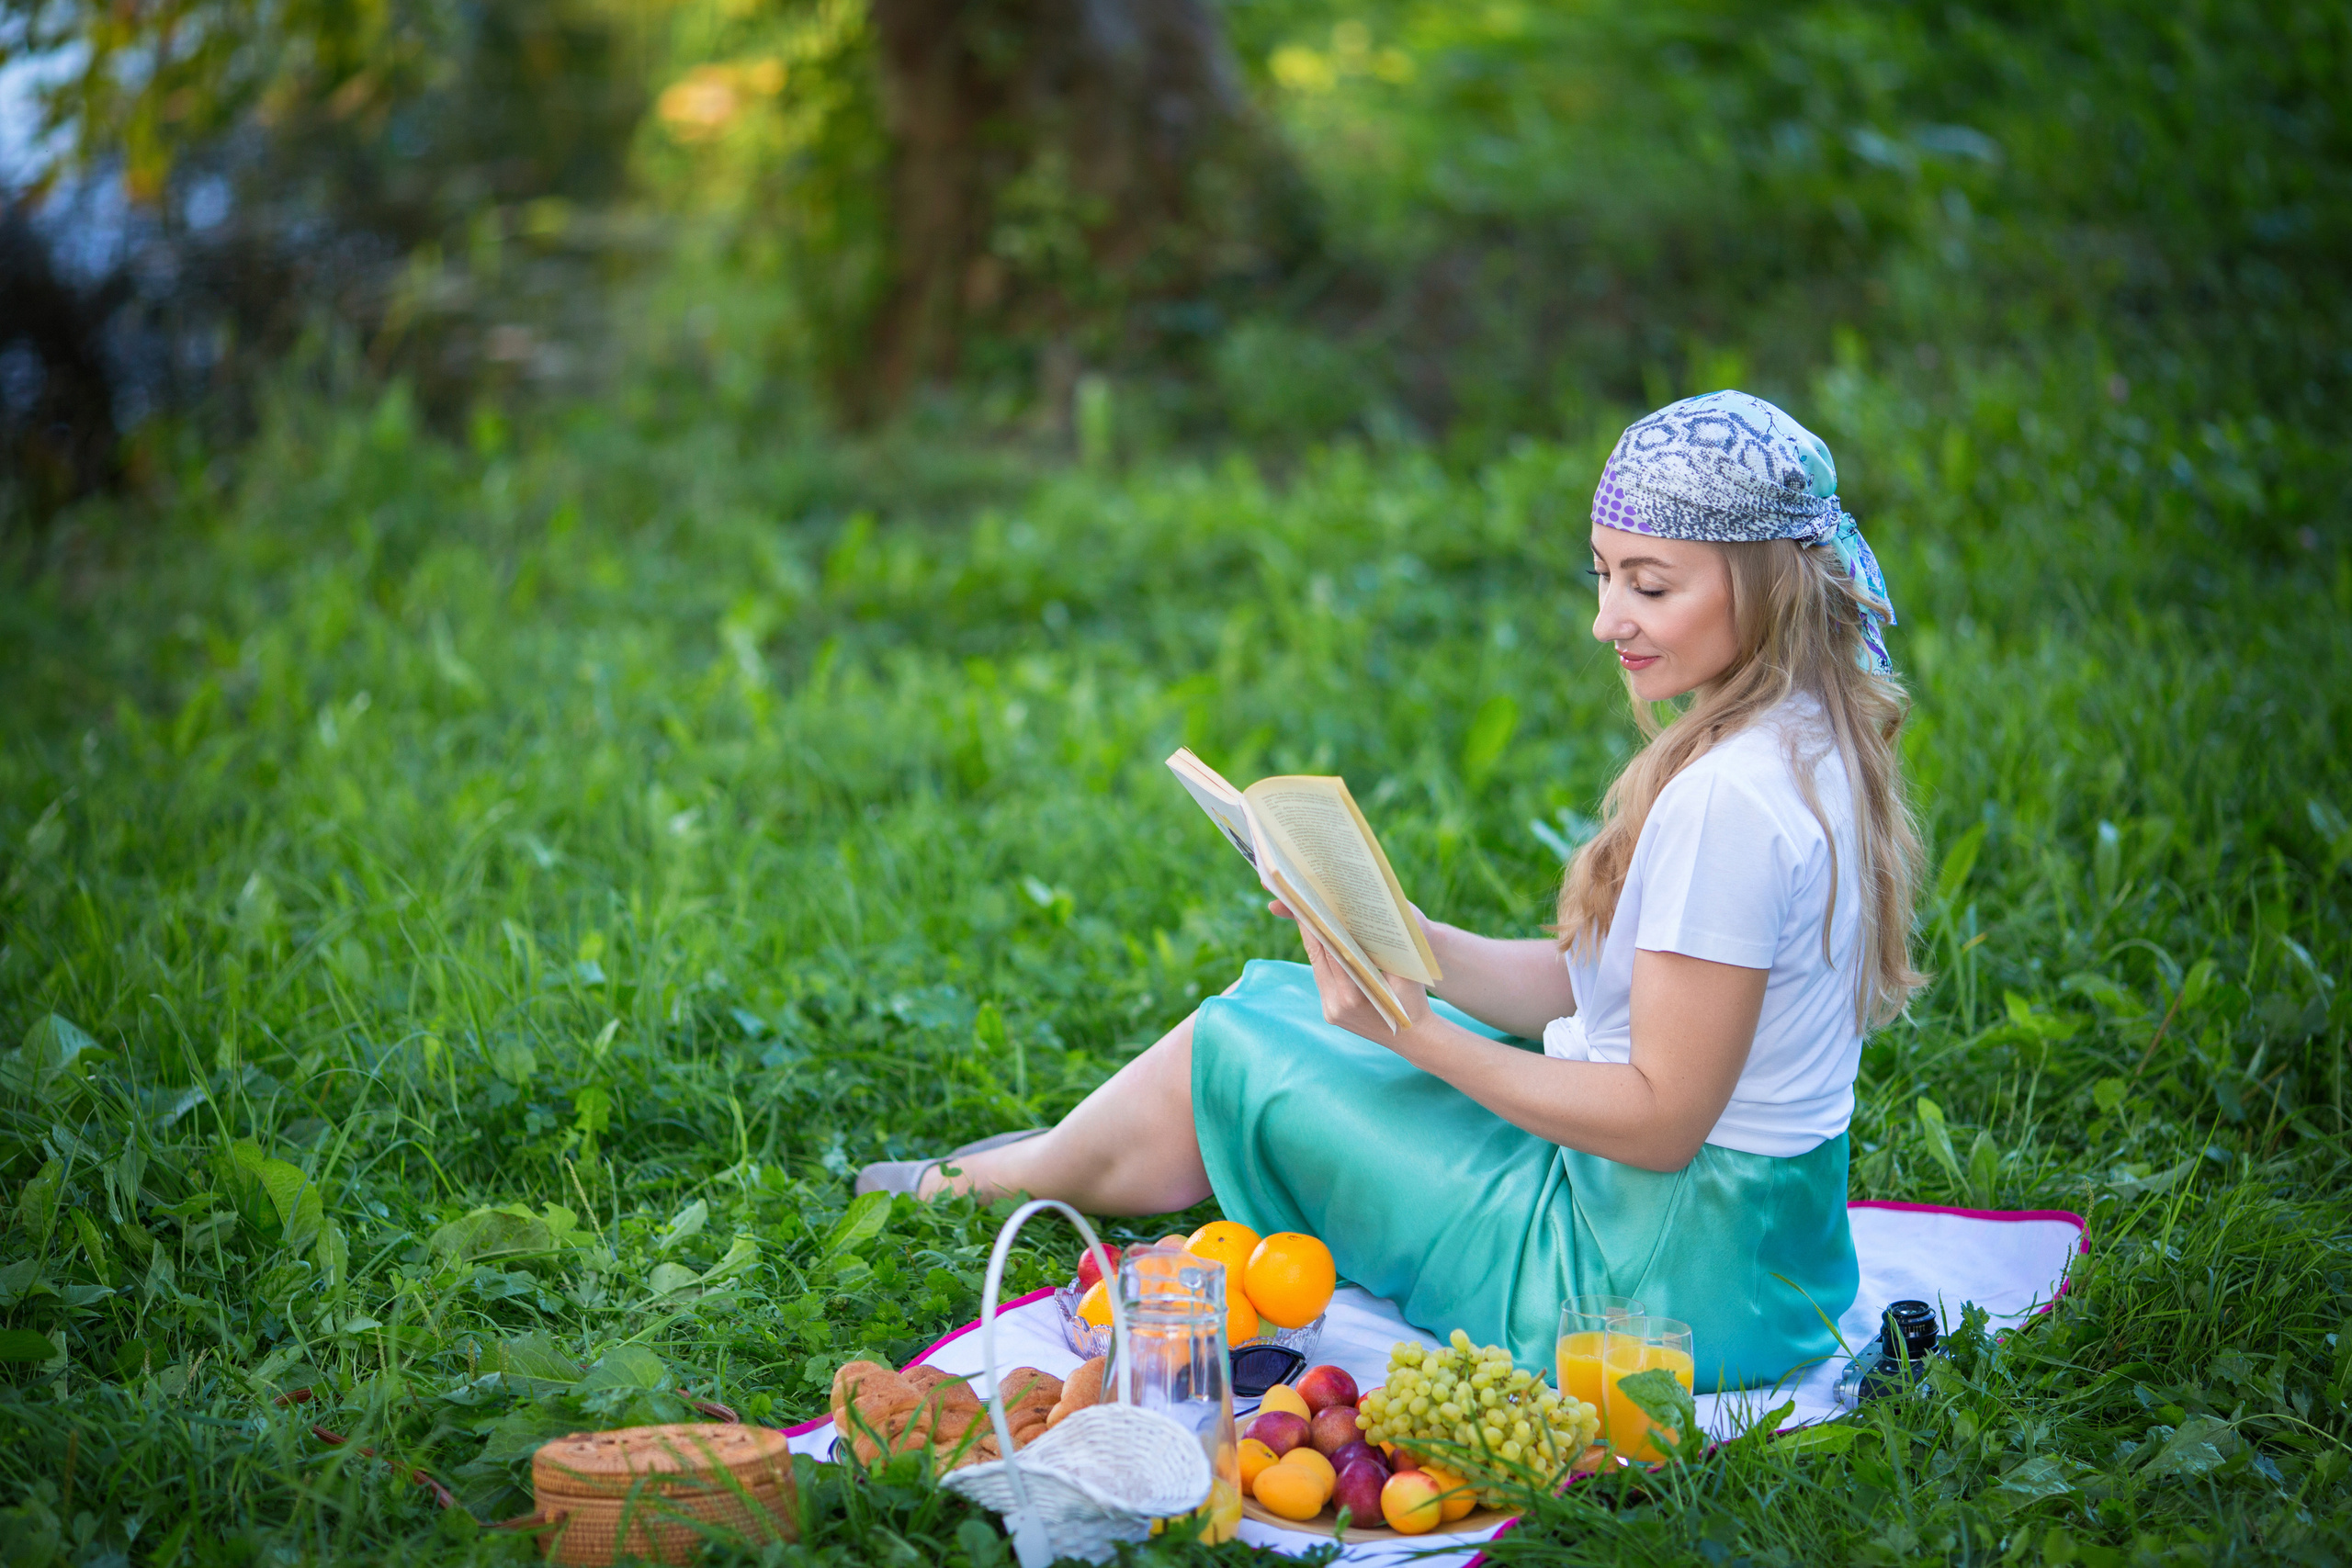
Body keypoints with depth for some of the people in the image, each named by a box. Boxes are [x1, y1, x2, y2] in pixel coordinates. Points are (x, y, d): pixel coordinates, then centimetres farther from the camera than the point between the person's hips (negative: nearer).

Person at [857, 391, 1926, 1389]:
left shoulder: (1730, 798, -26)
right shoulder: (1805, 738, 5)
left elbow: (1662, 1118, -23)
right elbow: (1593, 979, 8)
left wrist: (1413, 1033, -21)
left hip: (1670, 1278, -9)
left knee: (1230, 1056, 5)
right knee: (1274, 999, 17)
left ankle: (962, 1187, 32)